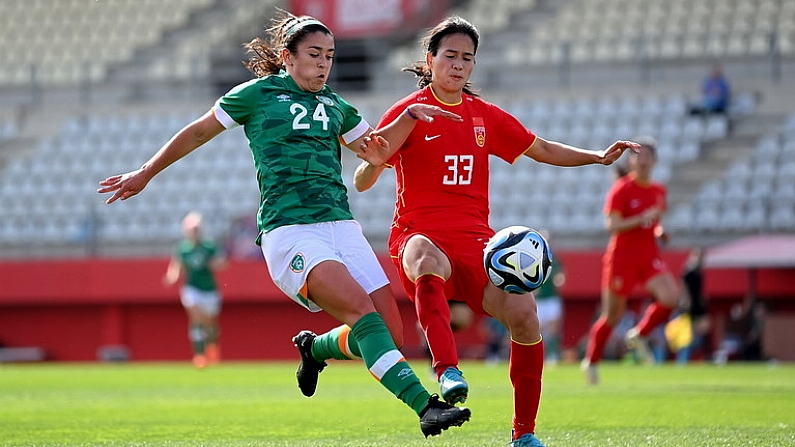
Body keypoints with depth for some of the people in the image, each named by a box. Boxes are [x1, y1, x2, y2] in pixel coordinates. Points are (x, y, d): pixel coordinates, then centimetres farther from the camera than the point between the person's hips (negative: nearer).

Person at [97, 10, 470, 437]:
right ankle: (424, 405, -40)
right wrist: (145, 174, 21)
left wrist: (409, 117, 17)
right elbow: (198, 132, 17)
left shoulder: (334, 106, 19)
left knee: (387, 330, -7)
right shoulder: (258, 93, 6)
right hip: (289, 231, -6)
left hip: (341, 226, 6)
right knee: (361, 310, -28)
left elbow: (374, 150, 33)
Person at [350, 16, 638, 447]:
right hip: (420, 234, -4)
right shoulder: (408, 112, 1)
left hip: (474, 240, 4)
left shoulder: (486, 116, 15)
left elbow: (543, 150, 26)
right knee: (427, 259, -43)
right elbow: (362, 181, -3)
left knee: (523, 313, -19)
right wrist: (376, 157, -26)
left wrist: (599, 156, 14)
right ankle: (448, 372, -54)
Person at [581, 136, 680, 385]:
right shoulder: (621, 189, -10)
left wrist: (660, 230, 3)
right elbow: (611, 225, -19)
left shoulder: (659, 191, 9)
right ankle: (591, 361, 24)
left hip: (649, 256, 5)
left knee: (671, 296, -21)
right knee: (612, 315, 4)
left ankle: (639, 335, 2)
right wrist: (643, 218, -28)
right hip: (622, 257, -5)